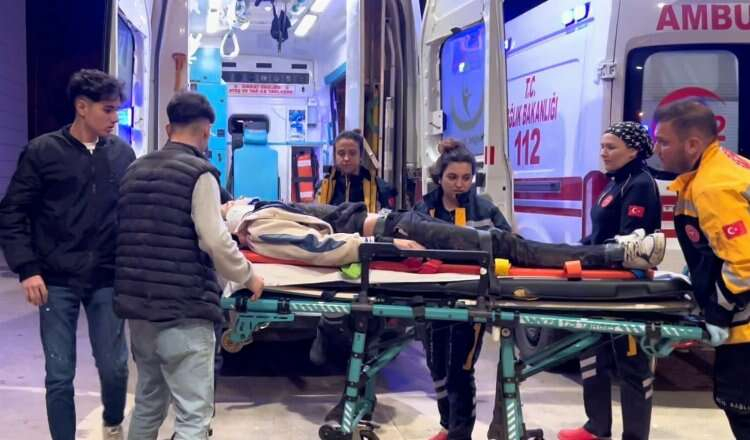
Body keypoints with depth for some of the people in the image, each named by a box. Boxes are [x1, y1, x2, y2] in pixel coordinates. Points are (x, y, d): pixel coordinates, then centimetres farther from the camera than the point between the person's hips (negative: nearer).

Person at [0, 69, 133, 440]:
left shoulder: (122, 153, 5)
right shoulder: (42, 151, -3)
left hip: (107, 280, 2)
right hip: (57, 281, -2)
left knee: (114, 366, 4)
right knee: (59, 375, 3)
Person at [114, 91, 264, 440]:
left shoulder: (134, 170, 13)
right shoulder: (199, 172, -9)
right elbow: (214, 241, -17)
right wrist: (249, 277, -1)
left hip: (137, 304, 8)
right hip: (183, 309, -8)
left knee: (148, 402, 20)